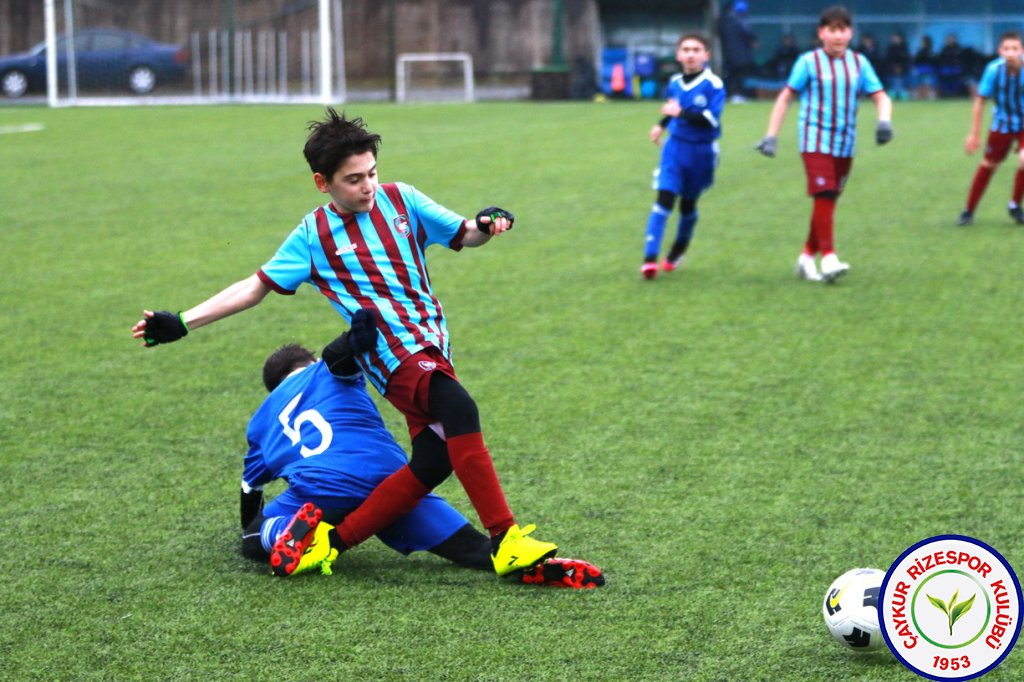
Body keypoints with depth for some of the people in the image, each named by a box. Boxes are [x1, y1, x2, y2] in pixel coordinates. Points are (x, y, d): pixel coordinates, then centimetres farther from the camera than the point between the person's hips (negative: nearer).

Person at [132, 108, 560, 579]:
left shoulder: (400, 200, 10)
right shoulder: (314, 235, 2)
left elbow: (462, 235, 17)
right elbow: (255, 287, 4)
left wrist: (485, 227, -8)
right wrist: (180, 323, -2)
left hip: (433, 344, 6)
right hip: (393, 354, -6)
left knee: (432, 462, -3)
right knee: (459, 410, -31)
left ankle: (336, 540, 9)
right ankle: (504, 538, -33)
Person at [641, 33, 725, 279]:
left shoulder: (713, 85, -13)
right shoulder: (675, 83, 5)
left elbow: (712, 118, -23)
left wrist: (682, 113, -28)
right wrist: (662, 125, 22)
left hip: (701, 151, -3)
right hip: (675, 147, 3)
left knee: (688, 203, 12)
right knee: (664, 198, -12)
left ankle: (677, 252, 38)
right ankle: (650, 258, -18)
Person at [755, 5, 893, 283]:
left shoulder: (859, 63, 5)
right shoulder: (809, 62, -4)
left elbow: (881, 96, 4)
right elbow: (785, 97, 0)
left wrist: (884, 120, -17)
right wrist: (771, 136, -6)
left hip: (845, 144, 4)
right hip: (815, 140, -4)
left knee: (828, 201, 9)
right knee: (824, 197, -17)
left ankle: (807, 257, 22)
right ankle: (828, 258, -20)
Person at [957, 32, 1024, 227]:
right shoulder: (994, 69, -23)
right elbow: (980, 101, -9)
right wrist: (974, 134, -6)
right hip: (1002, 122, 1)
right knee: (988, 165, 11)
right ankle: (969, 210, 28)